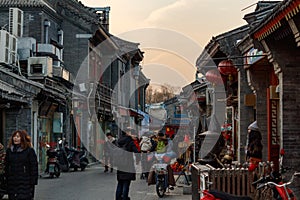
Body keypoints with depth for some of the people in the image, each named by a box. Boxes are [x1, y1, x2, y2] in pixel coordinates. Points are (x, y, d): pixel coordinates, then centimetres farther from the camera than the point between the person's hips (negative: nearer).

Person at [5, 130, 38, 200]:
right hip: (12, 183, 5)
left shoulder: (29, 151, -4)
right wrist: (7, 179, 11)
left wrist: (33, 182, -9)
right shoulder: (9, 150, 11)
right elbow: (6, 166, 17)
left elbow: (34, 167, -4)